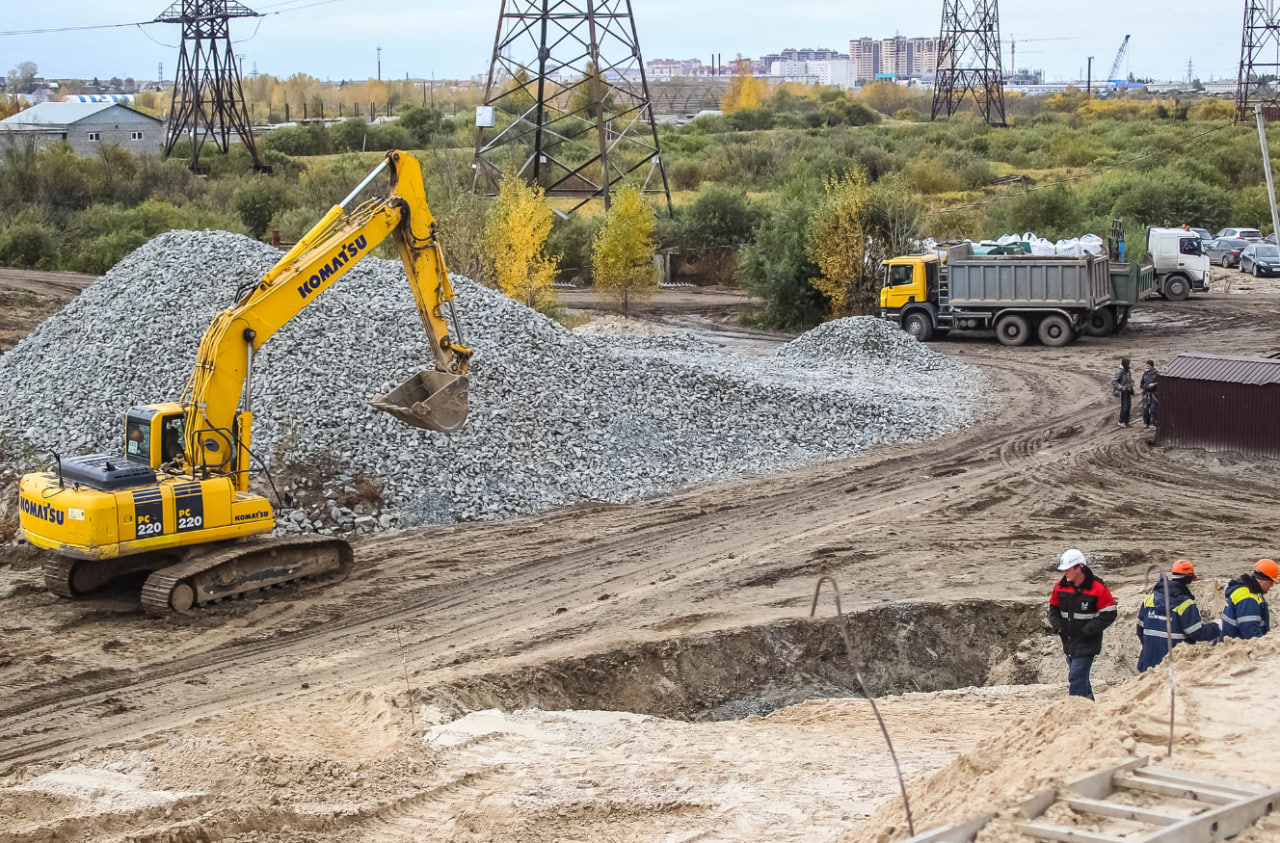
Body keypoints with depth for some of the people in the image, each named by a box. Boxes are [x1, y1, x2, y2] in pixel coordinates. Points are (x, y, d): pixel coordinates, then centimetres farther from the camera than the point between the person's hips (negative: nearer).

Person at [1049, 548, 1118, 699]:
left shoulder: (1098, 589, -14)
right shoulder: (1060, 587, 3)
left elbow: (1109, 614, -11)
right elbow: (1054, 608, 18)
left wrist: (1088, 630, -17)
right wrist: (1057, 625, 0)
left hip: (1087, 643, -6)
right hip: (1068, 642, 6)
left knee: (1077, 678, -12)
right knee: (1078, 677, 16)